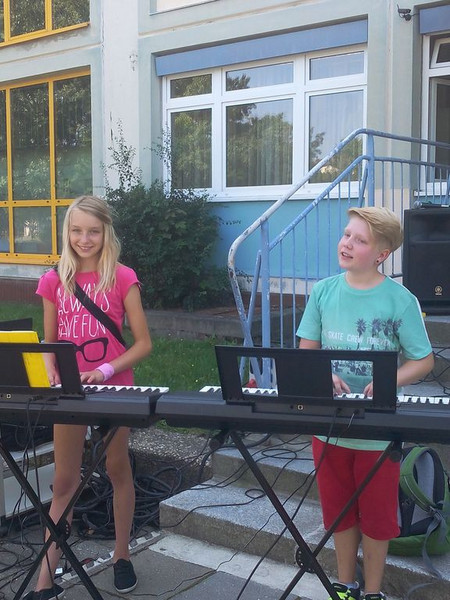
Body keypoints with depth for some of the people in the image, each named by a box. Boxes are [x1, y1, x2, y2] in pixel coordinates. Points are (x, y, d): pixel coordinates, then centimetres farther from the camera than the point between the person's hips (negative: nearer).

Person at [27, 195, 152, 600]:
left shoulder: (122, 278, -7)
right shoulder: (54, 280, 1)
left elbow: (143, 343, -7)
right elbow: (49, 342, 9)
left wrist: (105, 371, -18)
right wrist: (51, 374, -9)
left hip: (114, 388, -2)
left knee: (118, 471, 13)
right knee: (64, 481, 8)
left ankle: (122, 556, 32)